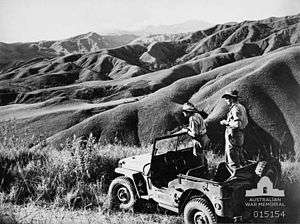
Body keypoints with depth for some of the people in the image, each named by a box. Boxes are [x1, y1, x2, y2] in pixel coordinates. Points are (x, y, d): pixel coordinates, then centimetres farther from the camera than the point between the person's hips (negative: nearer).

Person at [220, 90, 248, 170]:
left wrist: (226, 122, -14)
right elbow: (245, 122, 19)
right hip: (240, 134, 10)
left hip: (233, 135, -10)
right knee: (239, 154, 20)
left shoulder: (235, 108, -19)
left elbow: (237, 124, -27)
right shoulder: (241, 107, 12)